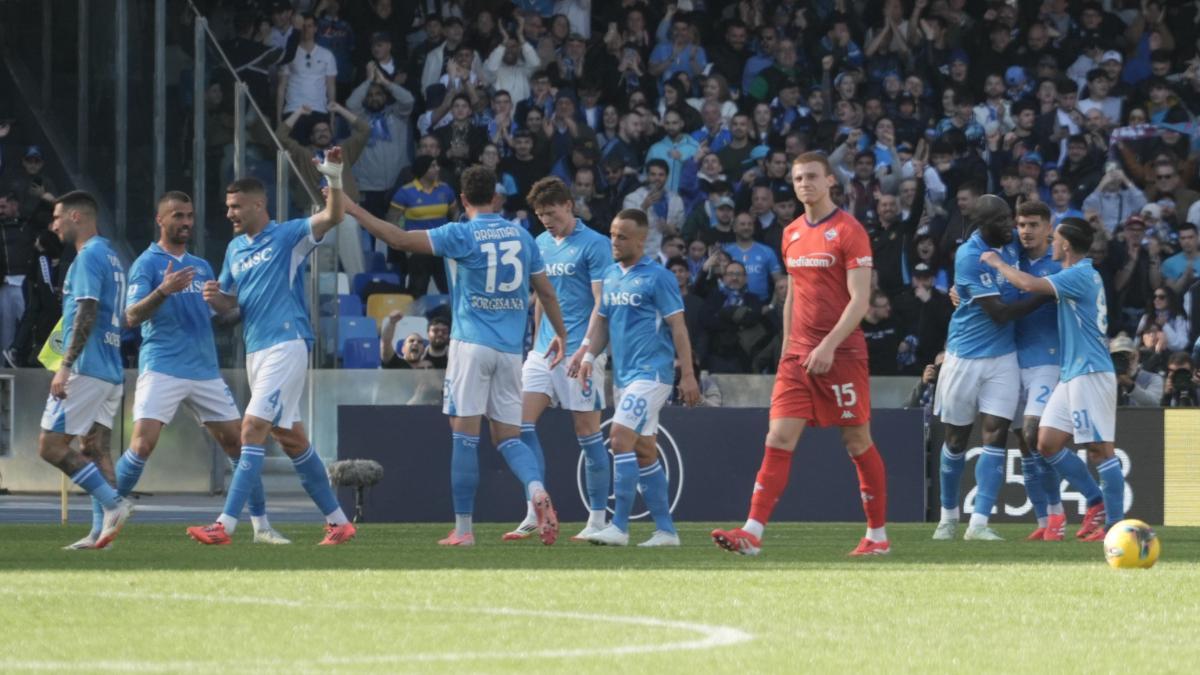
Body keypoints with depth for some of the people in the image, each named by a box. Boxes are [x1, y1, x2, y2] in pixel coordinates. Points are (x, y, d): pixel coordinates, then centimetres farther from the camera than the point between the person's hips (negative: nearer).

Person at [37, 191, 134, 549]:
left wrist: (66, 365, -22)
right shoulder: (111, 255, 20)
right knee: (95, 449, 6)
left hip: (87, 369, -10)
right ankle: (107, 524, -4)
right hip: (111, 371, 10)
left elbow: (87, 312, -20)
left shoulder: (89, 256, -9)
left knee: (51, 445, -8)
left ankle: (113, 504, -17)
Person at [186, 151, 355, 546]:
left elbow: (332, 217, -19)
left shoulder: (287, 236, -4)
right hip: (256, 348, 9)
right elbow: (231, 309, 21)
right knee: (292, 441, 11)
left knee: (253, 431, -15)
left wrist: (334, 179, -35)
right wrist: (216, 300, -2)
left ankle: (226, 525, -18)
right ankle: (337, 521, 19)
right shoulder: (235, 249, 17)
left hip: (286, 345, -9)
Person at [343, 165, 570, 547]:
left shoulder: (461, 235, -5)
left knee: (465, 435, -1)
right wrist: (560, 334, 27)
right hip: (510, 349, 4)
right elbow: (546, 291, 14)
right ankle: (536, 490, -19)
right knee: (508, 437, 10)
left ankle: (463, 529, -2)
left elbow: (400, 239, -10)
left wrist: (352, 210, -3)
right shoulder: (521, 236, 9)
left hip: (472, 343, -4)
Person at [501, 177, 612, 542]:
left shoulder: (594, 244, -7)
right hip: (544, 350, 7)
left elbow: (602, 303, -12)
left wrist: (586, 349, -20)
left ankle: (598, 519, 5)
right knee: (522, 421, -5)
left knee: (587, 432, -2)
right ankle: (535, 512, -2)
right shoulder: (540, 244, 14)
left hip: (579, 351, -7)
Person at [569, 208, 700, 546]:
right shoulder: (611, 275, 13)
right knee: (644, 452, 9)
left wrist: (688, 375, -13)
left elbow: (677, 327, -9)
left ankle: (619, 527, -19)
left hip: (650, 372, -8)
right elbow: (602, 320, 20)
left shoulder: (658, 277, -8)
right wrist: (589, 354, 3)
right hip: (623, 374, 8)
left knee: (621, 437, -18)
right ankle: (665, 529, 15)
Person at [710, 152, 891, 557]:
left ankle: (878, 535, 13)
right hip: (799, 355, 6)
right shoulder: (792, 234, 13)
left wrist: (829, 345, -22)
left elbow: (859, 299, -13)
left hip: (841, 353, -6)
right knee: (779, 440, -5)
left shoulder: (848, 231, -7)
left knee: (858, 442, 2)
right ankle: (752, 534, -13)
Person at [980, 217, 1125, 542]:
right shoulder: (1078, 275, 18)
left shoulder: (1081, 275, -14)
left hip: (1090, 373, -10)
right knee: (1048, 443, 8)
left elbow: (1030, 284, -25)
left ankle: (1115, 523, -6)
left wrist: (998, 263, -9)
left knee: (1100, 448, -8)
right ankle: (1098, 502, 14)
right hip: (1071, 375, 10)